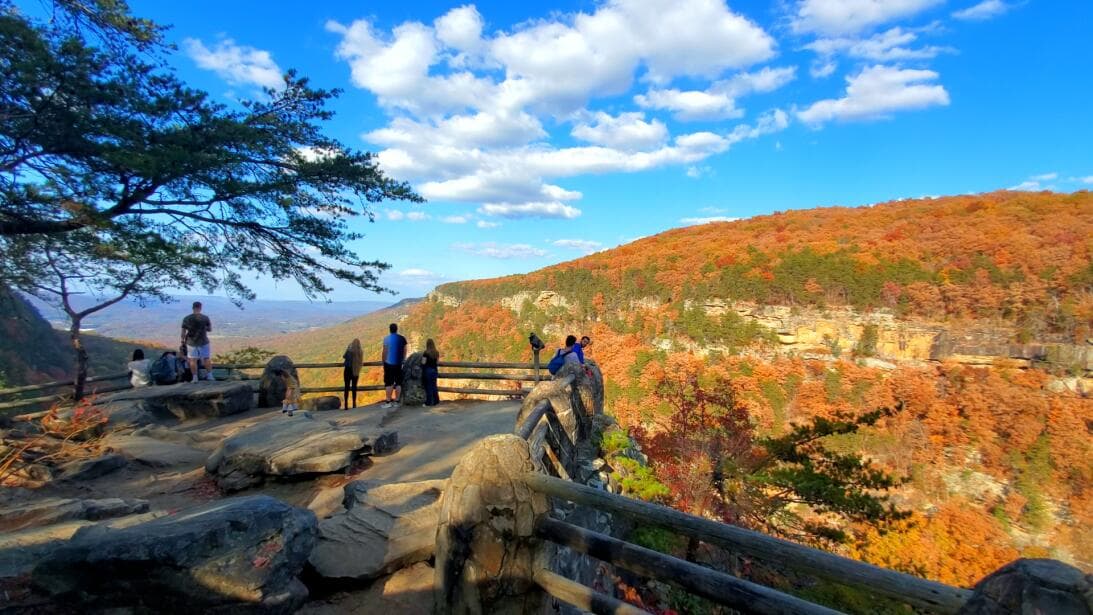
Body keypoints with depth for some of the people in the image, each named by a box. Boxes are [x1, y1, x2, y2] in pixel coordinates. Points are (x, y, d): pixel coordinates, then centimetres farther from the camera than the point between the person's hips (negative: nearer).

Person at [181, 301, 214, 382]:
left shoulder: (186, 319, -5)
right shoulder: (205, 318, -7)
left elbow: (183, 331, -3)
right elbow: (210, 330, 1)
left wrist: (183, 340, 10)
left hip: (191, 342, 0)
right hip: (203, 341, 0)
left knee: (193, 360, 5)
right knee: (207, 358, 11)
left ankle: (195, 378, 6)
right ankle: (209, 375, 15)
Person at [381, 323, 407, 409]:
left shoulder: (387, 338, -7)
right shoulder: (402, 339, 4)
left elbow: (385, 351, -9)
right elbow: (404, 351, 7)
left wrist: (383, 362, 1)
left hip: (389, 363, -4)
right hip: (399, 363, 4)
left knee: (389, 383, -1)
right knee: (398, 383, 7)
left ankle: (388, 402, -3)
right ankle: (396, 401, 10)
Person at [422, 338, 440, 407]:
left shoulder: (426, 353, -13)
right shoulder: (437, 353, 2)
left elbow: (423, 362, -13)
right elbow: (438, 363, 5)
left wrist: (422, 358, 5)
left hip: (427, 370, -5)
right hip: (434, 370, 5)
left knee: (428, 386, 1)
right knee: (434, 386, 13)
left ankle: (429, 402, 5)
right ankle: (436, 401, 16)